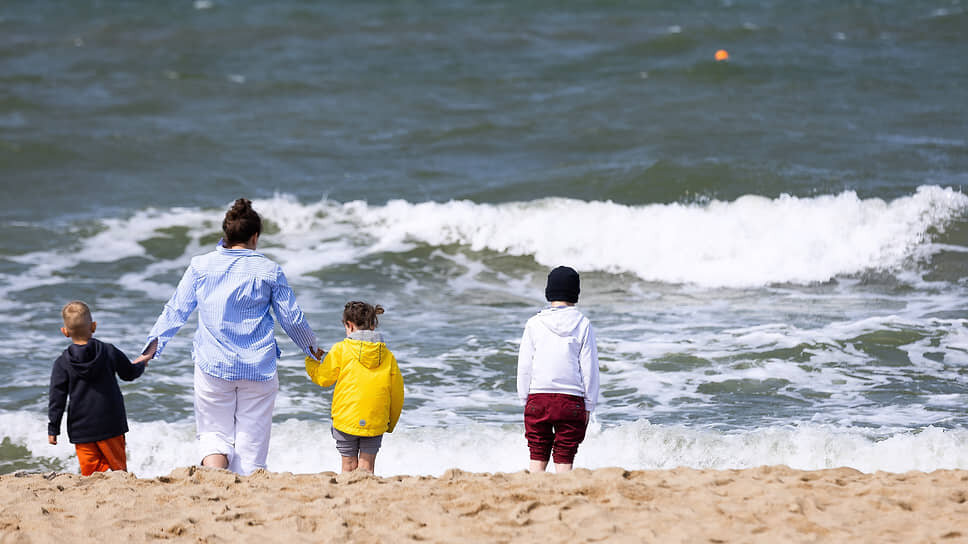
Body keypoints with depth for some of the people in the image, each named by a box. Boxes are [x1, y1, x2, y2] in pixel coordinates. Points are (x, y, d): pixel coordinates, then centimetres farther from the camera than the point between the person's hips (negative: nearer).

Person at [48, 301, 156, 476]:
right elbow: (129, 374, 12)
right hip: (110, 426, 1)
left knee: (90, 471, 3)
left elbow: (57, 399, -4)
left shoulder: (62, 363, -5)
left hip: (81, 430, 0)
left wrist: (53, 429, 4)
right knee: (119, 468, 9)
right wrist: (141, 364, 35)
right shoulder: (109, 352, -3)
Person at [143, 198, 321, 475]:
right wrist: (310, 345, 23)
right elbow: (292, 318, 5)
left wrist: (154, 343, 13)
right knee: (251, 439, 7)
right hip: (258, 369, 0)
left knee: (214, 432, 10)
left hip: (213, 367, 1)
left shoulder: (201, 265, 1)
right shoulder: (269, 270, -1)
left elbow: (176, 309, 3)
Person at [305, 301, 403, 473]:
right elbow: (397, 394, 8)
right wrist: (391, 423, 22)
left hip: (346, 419, -2)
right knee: (366, 467, 6)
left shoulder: (341, 350, -6)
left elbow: (323, 378, 2)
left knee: (349, 466, 8)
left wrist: (310, 361, 22)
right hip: (376, 423, 2)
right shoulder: (387, 355, 3)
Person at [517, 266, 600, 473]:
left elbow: (524, 367, 2)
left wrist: (525, 400, 11)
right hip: (571, 401, -1)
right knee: (564, 459, 3)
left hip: (538, 399, 1)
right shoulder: (583, 325, -2)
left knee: (537, 458, 7)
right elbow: (589, 368, 0)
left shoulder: (534, 324, 0)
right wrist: (588, 406, 7)